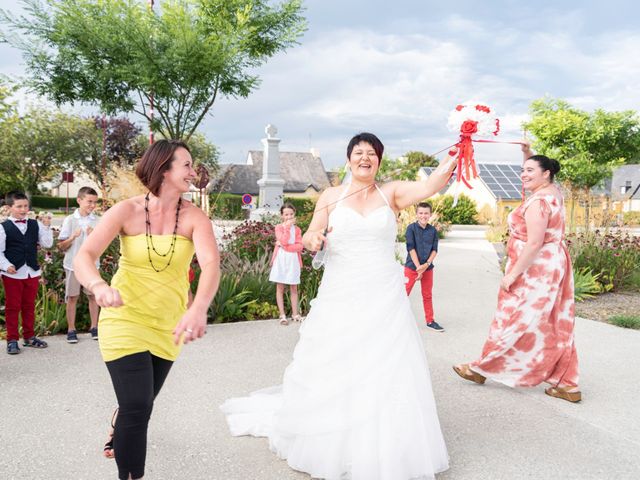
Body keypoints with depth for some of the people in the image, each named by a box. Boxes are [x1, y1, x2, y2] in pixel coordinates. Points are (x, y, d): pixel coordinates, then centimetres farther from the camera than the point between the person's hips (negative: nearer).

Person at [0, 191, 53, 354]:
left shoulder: (35, 225, 5)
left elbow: (47, 244, 0)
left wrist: (46, 226, -9)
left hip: (32, 272, 3)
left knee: (29, 306, 13)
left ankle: (29, 336, 24)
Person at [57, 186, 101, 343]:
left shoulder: (97, 221, 1)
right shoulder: (69, 220, -3)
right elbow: (61, 246, -2)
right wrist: (73, 237, -19)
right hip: (73, 264, -2)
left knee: (93, 295, 5)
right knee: (72, 296, 5)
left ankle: (94, 327, 16)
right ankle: (71, 329, 12)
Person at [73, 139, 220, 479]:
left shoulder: (194, 217, -14)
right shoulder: (127, 211, -15)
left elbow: (211, 263, -30)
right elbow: (84, 256, -23)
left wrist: (199, 308, -50)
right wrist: (98, 286, -47)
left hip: (168, 325, 3)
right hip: (125, 318, -3)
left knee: (142, 401, 24)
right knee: (137, 407, -15)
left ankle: (120, 435, 59)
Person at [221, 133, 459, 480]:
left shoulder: (391, 193, 3)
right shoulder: (332, 196, 6)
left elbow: (429, 188, -14)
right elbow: (309, 238, 1)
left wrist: (453, 157, -29)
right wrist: (312, 239, -22)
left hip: (384, 300, 0)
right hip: (339, 299, 1)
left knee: (384, 375, 3)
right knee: (332, 372, 10)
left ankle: (384, 452, 20)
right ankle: (328, 446, 31)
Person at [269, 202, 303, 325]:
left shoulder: (297, 229, 8)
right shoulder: (279, 227, 2)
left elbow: (299, 246, -5)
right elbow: (284, 240, -16)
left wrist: (285, 246, -14)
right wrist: (288, 226, -13)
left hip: (293, 260, 2)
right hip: (281, 259, -2)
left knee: (294, 288, 6)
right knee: (280, 288, 2)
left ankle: (295, 314, 13)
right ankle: (282, 315, 6)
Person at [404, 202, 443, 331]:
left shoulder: (433, 230, 2)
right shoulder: (411, 228, -9)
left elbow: (435, 250, 1)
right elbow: (411, 248, -12)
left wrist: (426, 265, -14)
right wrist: (418, 267, -16)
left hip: (428, 267, 4)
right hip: (412, 266, -4)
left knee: (427, 295, 13)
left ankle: (430, 321, 24)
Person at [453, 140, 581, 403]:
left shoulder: (538, 202, -19)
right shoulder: (553, 192, 9)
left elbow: (534, 244, -25)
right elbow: (535, 173, 31)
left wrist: (512, 275, -21)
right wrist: (528, 153, 15)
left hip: (535, 270, -10)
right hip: (553, 266, 10)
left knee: (513, 321, 2)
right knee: (555, 327, 10)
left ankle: (481, 369, 15)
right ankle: (567, 384, 13)